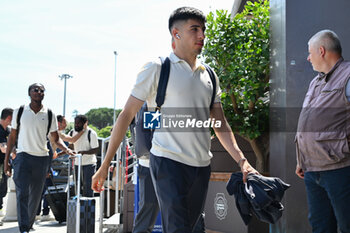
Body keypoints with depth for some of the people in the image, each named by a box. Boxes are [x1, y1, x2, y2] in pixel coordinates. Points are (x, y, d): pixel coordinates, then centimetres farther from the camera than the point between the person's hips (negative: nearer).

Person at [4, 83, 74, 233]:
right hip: (23, 155, -2)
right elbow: (12, 136, 9)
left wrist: (66, 149, -11)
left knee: (36, 195, 8)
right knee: (22, 193, -14)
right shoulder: (19, 112, 4)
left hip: (42, 158, 2)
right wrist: (6, 160, 5)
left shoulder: (49, 115, 5)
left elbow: (55, 139, 10)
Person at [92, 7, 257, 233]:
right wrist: (105, 165, -5)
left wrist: (242, 161, 2)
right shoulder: (157, 69, -2)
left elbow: (220, 125, 15)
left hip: (202, 166, 6)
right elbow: (127, 115, -3)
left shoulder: (209, 76, 14)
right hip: (169, 162, -6)